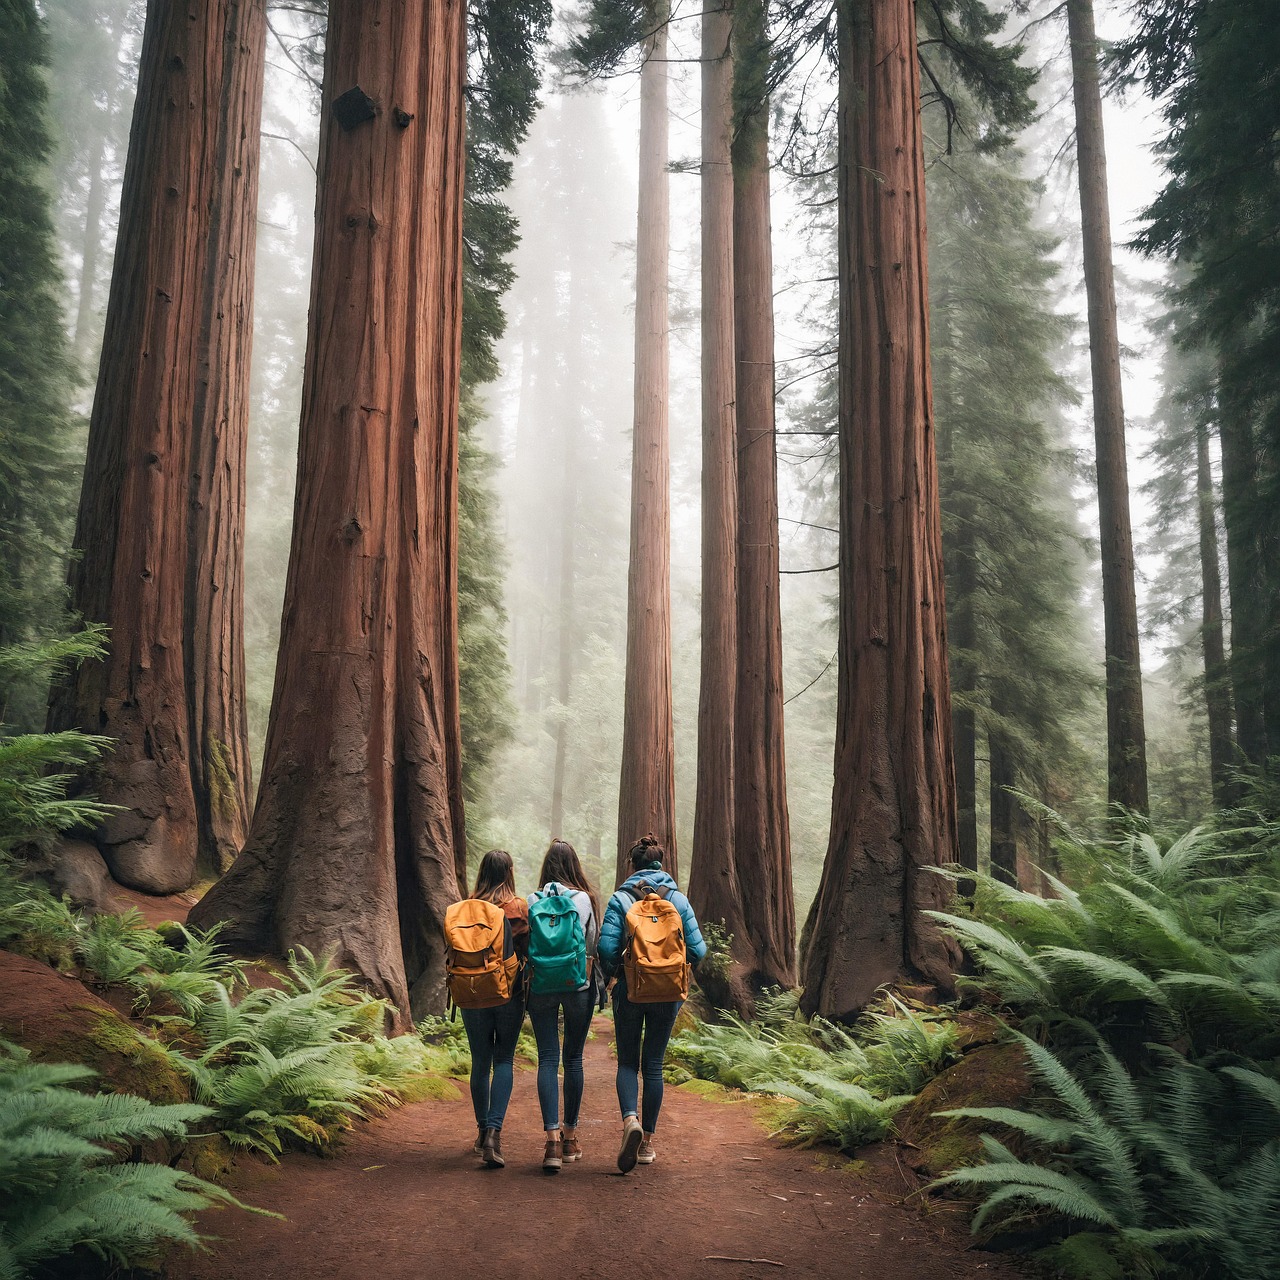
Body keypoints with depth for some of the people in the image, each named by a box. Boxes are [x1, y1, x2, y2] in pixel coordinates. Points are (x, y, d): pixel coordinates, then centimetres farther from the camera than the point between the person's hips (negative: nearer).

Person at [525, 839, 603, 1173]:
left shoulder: (533, 900, -3)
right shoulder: (586, 900, -5)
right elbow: (594, 945, -3)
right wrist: (598, 982, 10)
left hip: (541, 984, 0)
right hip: (579, 984, 0)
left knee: (548, 1059, 2)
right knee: (573, 1059, 11)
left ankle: (552, 1138, -10)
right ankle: (571, 1137, 19)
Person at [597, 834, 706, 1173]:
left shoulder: (620, 899, -7)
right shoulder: (678, 900, -2)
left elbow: (607, 948, -13)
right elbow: (697, 950, -4)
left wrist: (611, 974, 7)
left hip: (629, 992, -2)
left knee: (627, 1062, 11)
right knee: (653, 1065, 13)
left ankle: (630, 1120, -15)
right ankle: (647, 1142, 17)